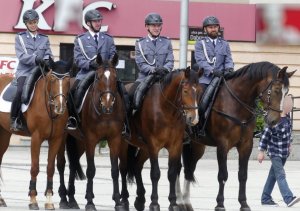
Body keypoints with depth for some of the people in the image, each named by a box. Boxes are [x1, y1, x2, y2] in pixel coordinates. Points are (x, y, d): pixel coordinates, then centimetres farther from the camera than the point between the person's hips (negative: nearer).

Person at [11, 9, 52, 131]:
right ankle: (14, 119, -17)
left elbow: (48, 54, 8)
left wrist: (46, 61, -17)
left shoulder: (44, 39, 17)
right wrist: (36, 59, -22)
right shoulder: (20, 37, 9)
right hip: (25, 72, -3)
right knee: (21, 91, -32)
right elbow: (21, 56, -4)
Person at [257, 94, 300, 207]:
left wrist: (289, 145, 25)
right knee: (280, 175, -14)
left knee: (273, 175, 14)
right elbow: (265, 135, -16)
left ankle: (265, 198, 22)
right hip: (275, 152, -8)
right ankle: (289, 198, -24)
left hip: (284, 153, 8)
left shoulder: (287, 118, 3)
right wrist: (261, 151, -14)